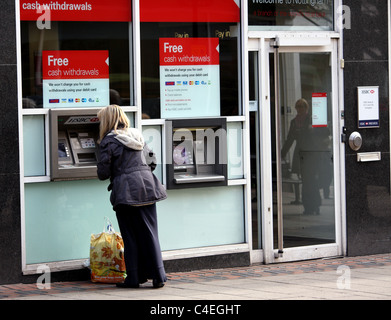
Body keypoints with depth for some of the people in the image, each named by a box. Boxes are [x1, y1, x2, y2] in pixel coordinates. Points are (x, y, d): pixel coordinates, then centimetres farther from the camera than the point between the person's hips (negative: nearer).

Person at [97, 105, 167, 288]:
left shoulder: (109, 141, -5)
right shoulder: (137, 137, 14)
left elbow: (103, 173, -6)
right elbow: (152, 161, 17)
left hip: (126, 192, -5)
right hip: (147, 188, 5)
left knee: (130, 236, 2)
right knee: (150, 233, 6)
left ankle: (134, 278, 4)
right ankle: (157, 276, 3)